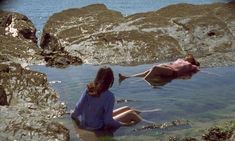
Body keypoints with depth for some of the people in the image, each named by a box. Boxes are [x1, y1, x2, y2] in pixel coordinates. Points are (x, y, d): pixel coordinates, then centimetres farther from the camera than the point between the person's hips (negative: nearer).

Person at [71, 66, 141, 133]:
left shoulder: (89, 89, -12)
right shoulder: (109, 96, -27)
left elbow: (78, 107, -13)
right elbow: (108, 121, -25)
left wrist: (74, 115, 8)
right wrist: (123, 124, -11)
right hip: (99, 127, -6)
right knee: (131, 114, 8)